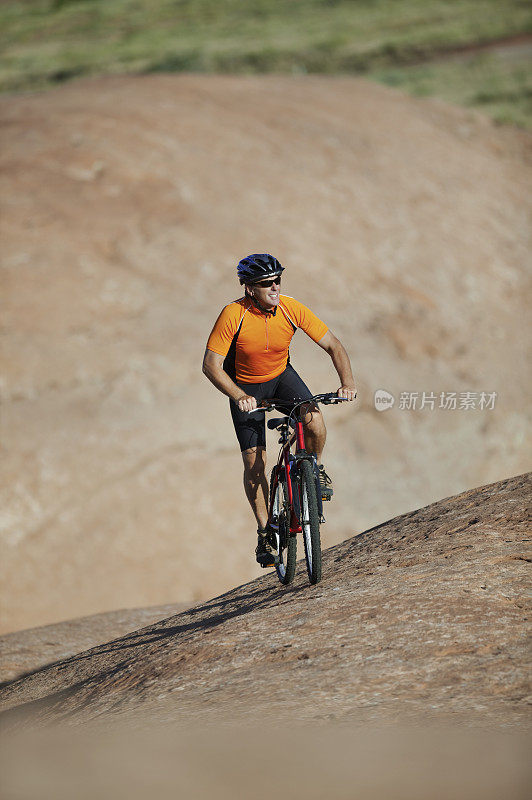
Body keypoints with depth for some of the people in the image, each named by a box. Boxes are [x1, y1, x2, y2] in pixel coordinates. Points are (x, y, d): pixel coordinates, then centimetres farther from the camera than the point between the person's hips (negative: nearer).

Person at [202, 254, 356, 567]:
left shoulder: (291, 309, -22)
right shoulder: (234, 315, -29)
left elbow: (333, 345, -16)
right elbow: (211, 365, -28)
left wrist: (348, 382, -32)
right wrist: (239, 397, -42)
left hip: (281, 376, 2)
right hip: (245, 387, -2)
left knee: (314, 419, -27)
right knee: (254, 460, -9)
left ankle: (315, 467, 6)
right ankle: (265, 532, 7)